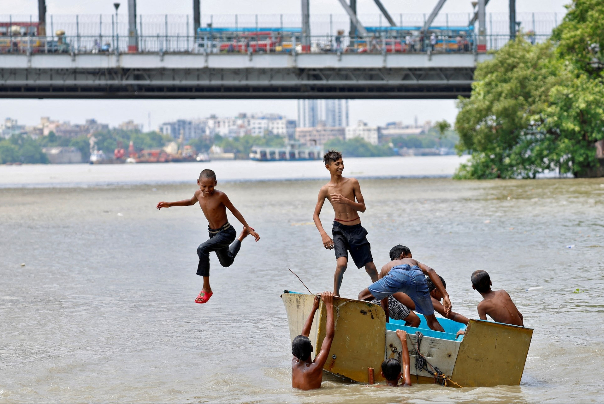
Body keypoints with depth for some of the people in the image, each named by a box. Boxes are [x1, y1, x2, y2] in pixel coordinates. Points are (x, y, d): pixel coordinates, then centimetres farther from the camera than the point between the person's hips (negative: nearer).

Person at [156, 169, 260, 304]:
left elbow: (234, 211, -11)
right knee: (226, 262, 30)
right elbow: (191, 202, 16)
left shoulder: (220, 196, -25)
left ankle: (206, 289, -21)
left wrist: (249, 228, -5)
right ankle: (242, 235, 58)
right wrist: (170, 204, 11)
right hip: (213, 233, 7)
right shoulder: (198, 194, -8)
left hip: (226, 233, -7)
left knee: (202, 249, -31)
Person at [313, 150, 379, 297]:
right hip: (340, 229, -2)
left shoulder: (352, 183, -1)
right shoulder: (325, 190, -4)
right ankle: (335, 295, -4)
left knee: (371, 267, 5)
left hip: (356, 229, 2)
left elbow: (362, 207, 0)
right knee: (341, 263, -25)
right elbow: (316, 215, 1)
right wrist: (323, 235, -13)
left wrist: (346, 201, -18)